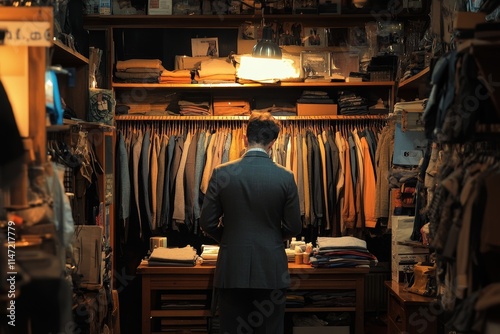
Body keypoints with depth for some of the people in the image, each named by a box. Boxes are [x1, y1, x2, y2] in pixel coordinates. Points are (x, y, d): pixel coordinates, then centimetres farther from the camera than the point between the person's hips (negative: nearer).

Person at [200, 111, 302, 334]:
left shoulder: (222, 173, -5)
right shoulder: (285, 177, -5)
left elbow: (207, 223, -2)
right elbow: (293, 228, 0)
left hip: (232, 270, 0)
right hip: (271, 271, 0)